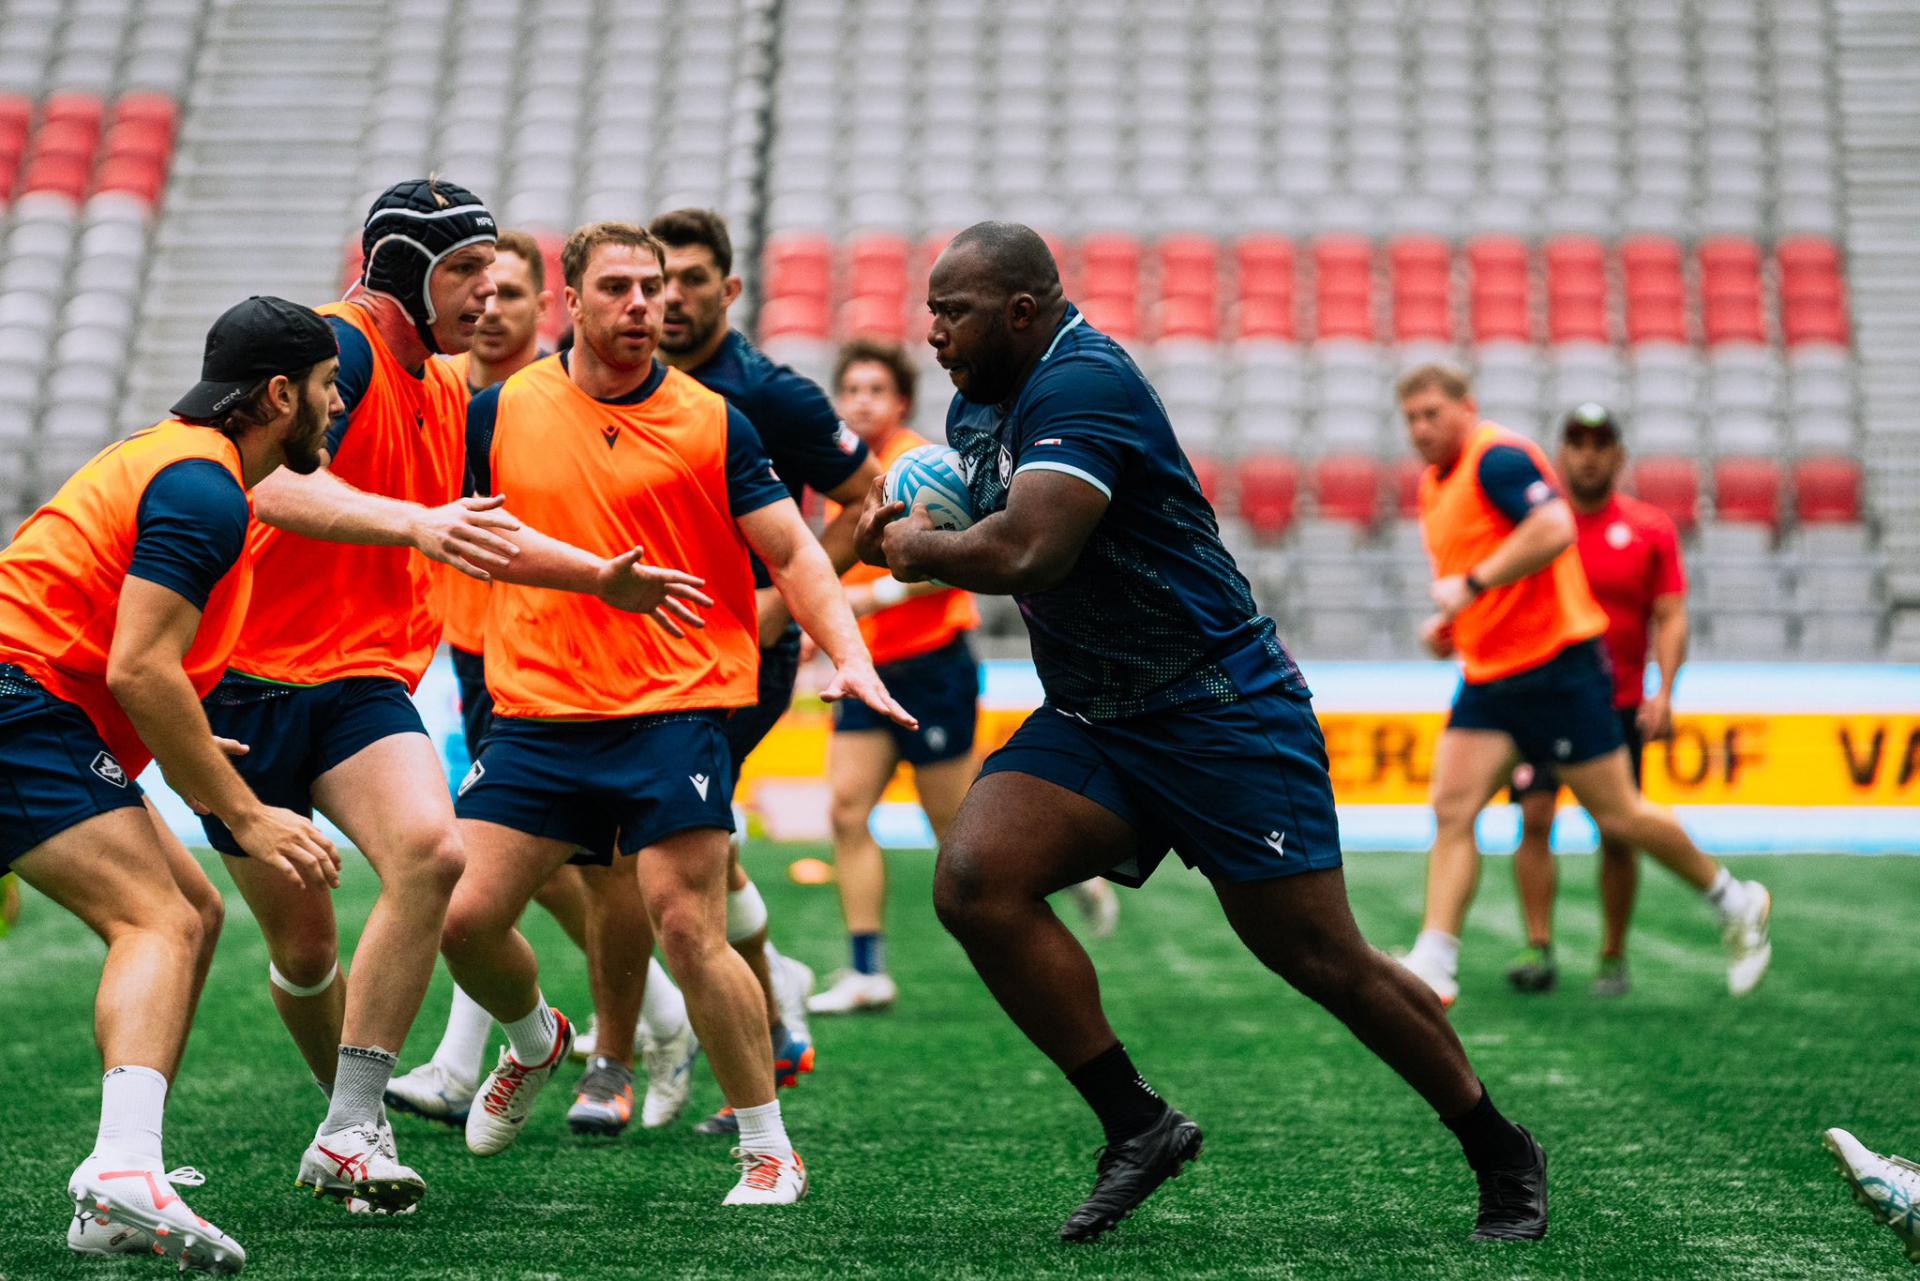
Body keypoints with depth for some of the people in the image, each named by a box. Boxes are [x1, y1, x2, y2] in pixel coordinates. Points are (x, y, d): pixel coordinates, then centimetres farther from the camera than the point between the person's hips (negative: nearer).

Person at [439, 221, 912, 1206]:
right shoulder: (501, 412, 4)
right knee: (464, 915, -3)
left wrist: (849, 659, -11)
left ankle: (770, 1153, 2)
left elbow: (793, 554, 2)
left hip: (674, 710, -3)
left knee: (689, 930, -12)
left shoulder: (712, 423, 0)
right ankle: (535, 1041, 32)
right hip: (536, 714, 3)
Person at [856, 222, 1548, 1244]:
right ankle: (1137, 1126, -6)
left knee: (1324, 961, -4)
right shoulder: (978, 403, 10)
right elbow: (963, 526, 27)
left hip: (1223, 715, -8)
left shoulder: (1082, 382, -20)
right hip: (1090, 725, 8)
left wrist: (920, 550, -13)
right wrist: (900, 524, 3)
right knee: (973, 878, -16)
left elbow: (1026, 551, -32)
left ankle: (1503, 1157, 16)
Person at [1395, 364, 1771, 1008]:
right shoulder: (1433, 482, 15)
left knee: (1618, 816, 1)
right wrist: (1448, 619, 12)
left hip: (1558, 669, -8)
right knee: (1452, 809, -8)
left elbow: (1553, 530, -29)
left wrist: (1472, 585, -28)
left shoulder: (1498, 458, -14)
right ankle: (1433, 966, -12)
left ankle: (1735, 901, 21)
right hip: (1488, 680, 8)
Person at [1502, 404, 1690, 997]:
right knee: (1535, 818, -12)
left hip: (1618, 703, 0)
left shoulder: (1651, 529, 3)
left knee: (1617, 832, 1)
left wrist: (1664, 693, -12)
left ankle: (1613, 957, 12)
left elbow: (1671, 617, 0)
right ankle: (1539, 949, -11)